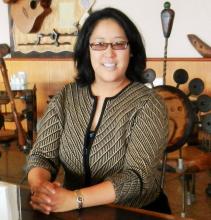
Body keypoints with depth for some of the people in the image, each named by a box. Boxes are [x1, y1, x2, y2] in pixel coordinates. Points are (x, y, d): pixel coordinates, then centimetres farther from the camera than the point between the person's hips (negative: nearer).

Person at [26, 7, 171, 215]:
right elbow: (42, 155, -2)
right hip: (73, 212, 3)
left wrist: (74, 199, -30)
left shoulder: (148, 104, -10)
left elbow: (136, 177, -18)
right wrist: (39, 185, -24)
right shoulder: (64, 97, 2)